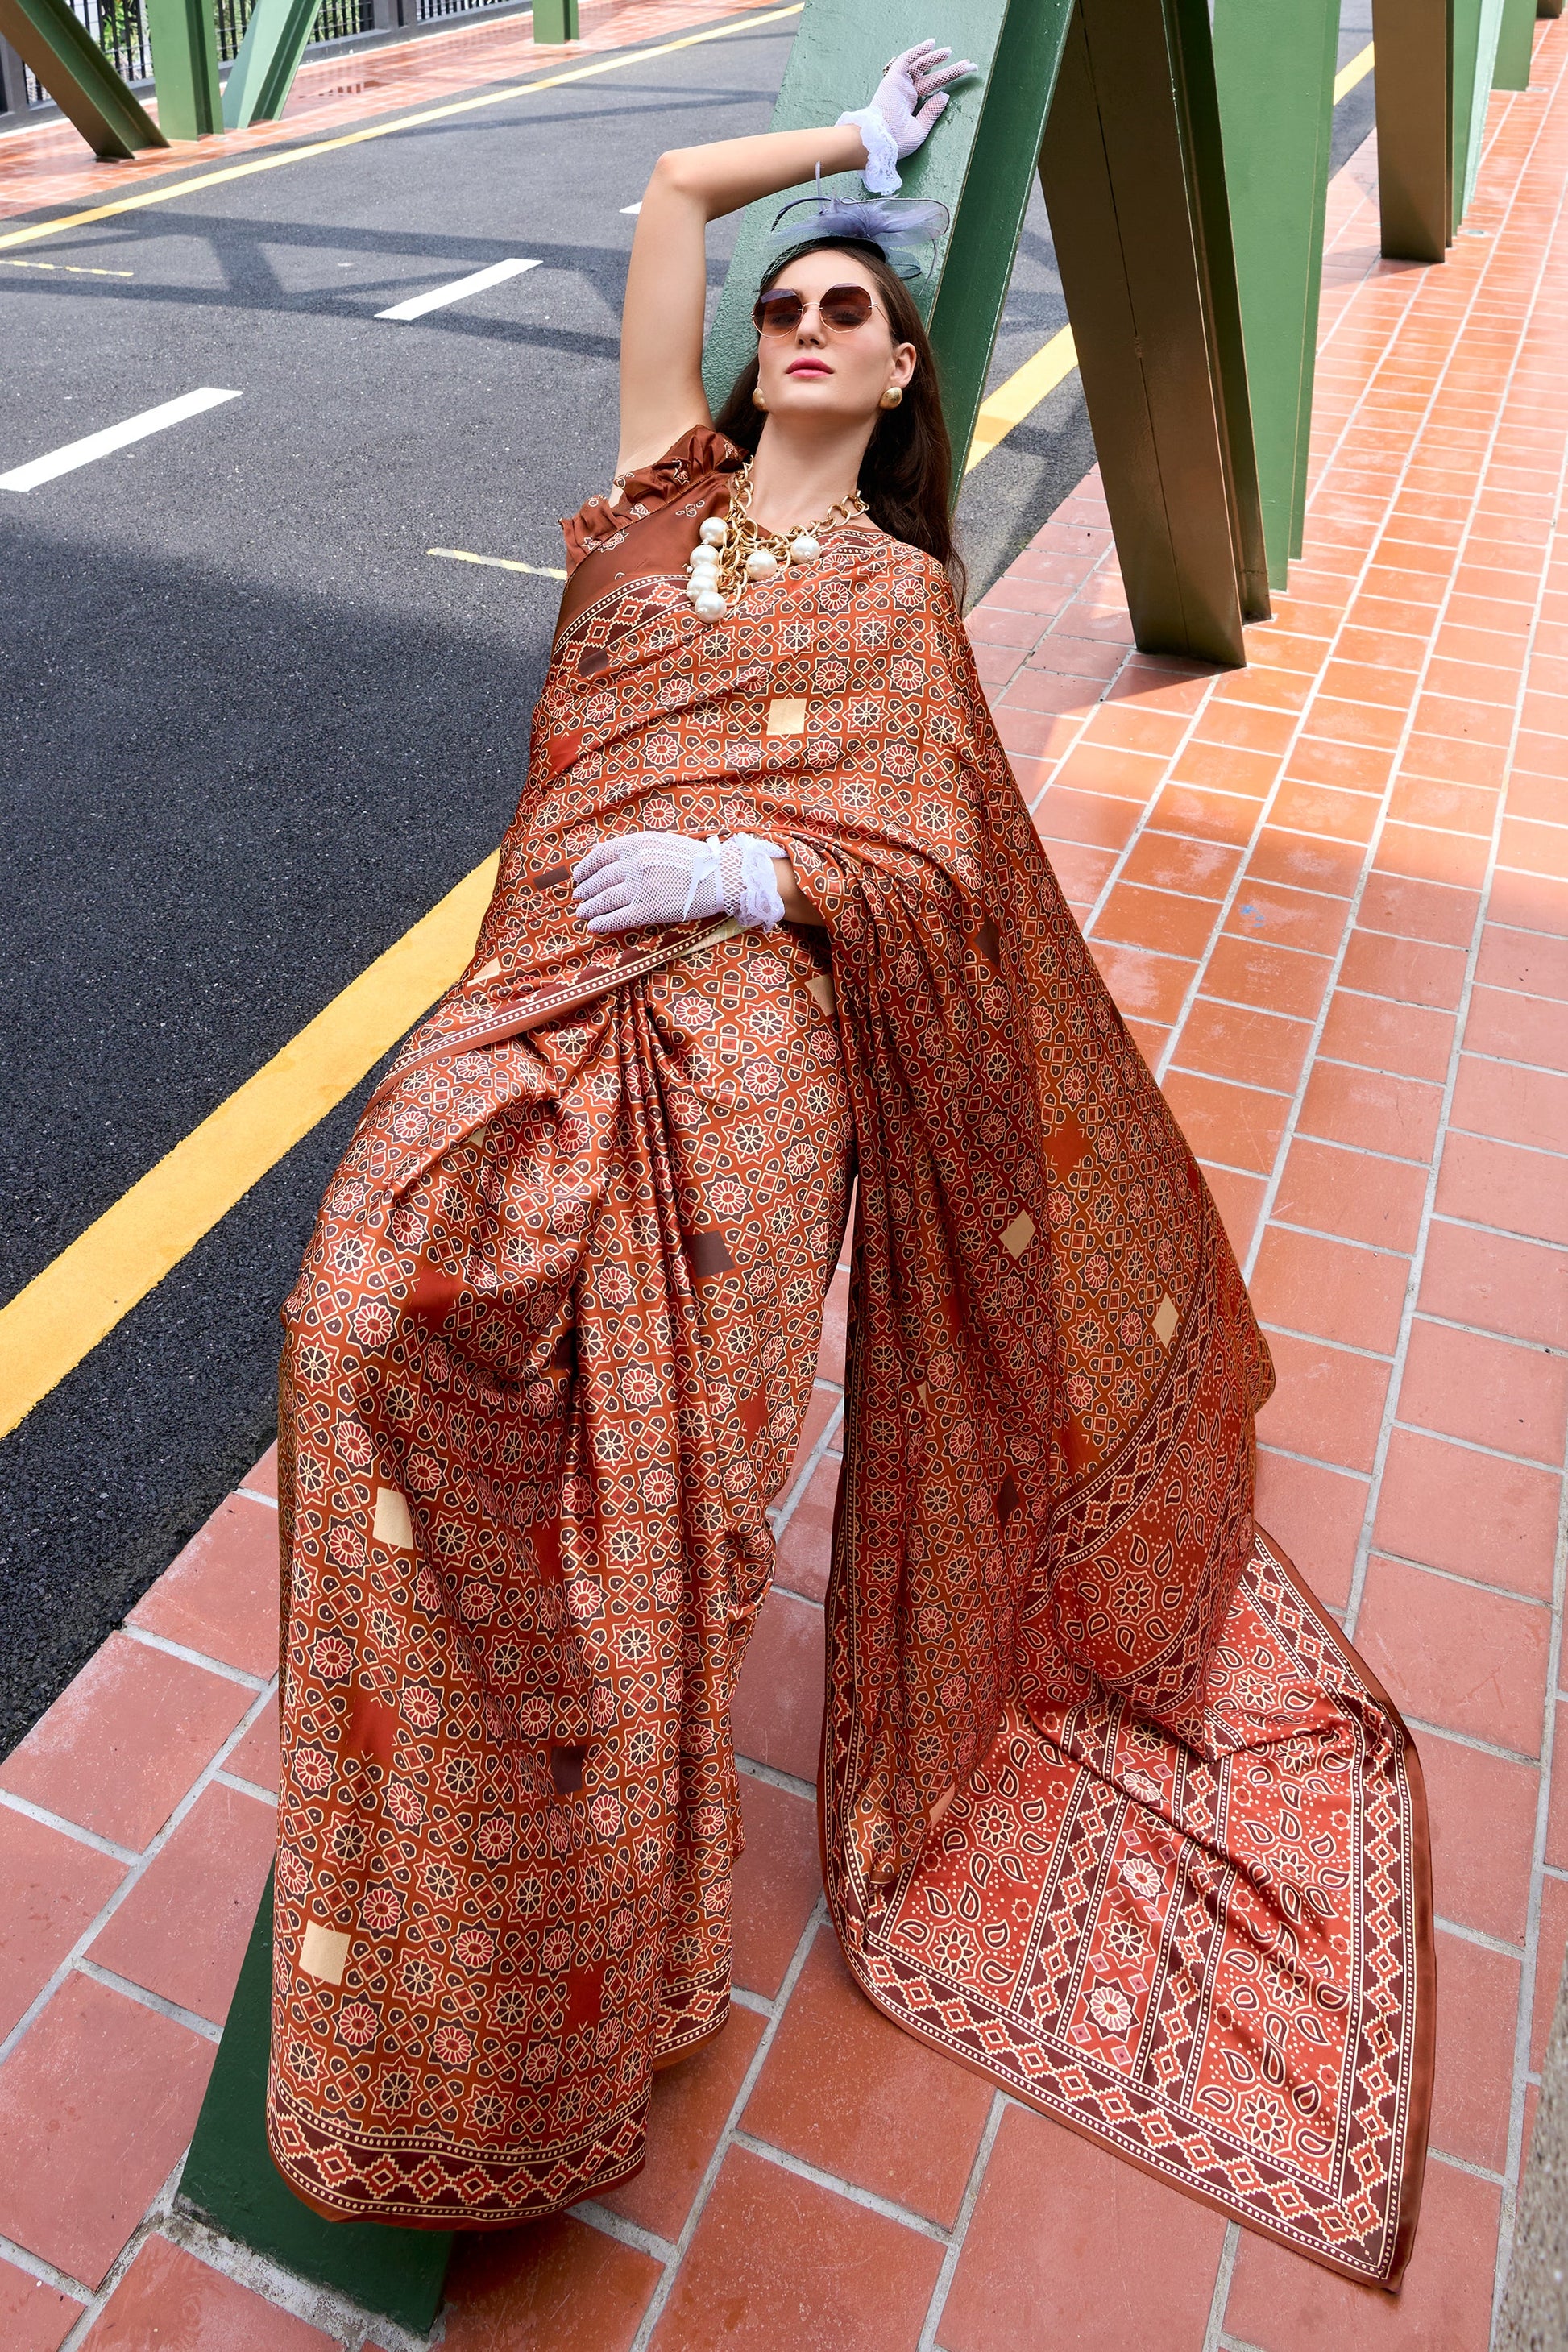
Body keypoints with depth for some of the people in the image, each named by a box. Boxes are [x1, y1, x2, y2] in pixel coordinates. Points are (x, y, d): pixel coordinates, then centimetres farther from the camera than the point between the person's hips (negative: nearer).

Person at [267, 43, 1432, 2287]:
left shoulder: (903, 593, 21)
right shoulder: (674, 487, 26)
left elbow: (937, 863, 8)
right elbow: (671, 190, 31)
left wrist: (748, 874, -9)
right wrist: (861, 139, 42)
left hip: (751, 1007, -2)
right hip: (553, 993, 2)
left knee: (653, 1491, -21)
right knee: (379, 1307, -26)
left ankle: (594, 1964, 0)